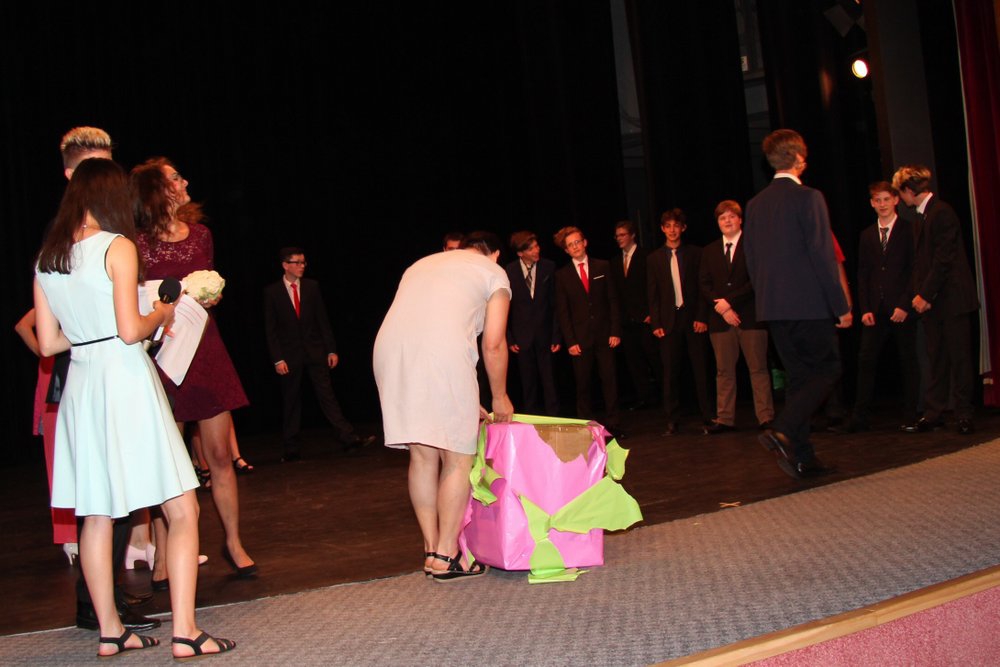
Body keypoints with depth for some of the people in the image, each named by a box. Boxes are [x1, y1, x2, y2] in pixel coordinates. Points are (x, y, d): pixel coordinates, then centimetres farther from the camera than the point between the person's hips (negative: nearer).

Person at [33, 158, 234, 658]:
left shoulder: (46, 259, 10)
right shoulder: (117, 246, -8)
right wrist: (160, 316, 4)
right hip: (125, 379, -7)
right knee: (182, 509, -1)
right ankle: (184, 632, -4)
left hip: (81, 386, 7)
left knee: (96, 515, 13)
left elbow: (48, 342, 10)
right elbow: (130, 330, -15)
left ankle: (110, 632, 21)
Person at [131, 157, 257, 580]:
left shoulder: (200, 234, 11)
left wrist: (210, 297, 2)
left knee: (219, 454, 6)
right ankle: (163, 557, 10)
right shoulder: (140, 245, -6)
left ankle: (234, 543, 18)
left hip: (205, 349, 4)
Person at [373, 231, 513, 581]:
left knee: (422, 455, 15)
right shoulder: (493, 272, 18)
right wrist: (500, 398, 25)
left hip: (389, 350, 6)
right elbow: (493, 345, 9)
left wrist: (466, 402, 36)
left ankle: (431, 550, 21)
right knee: (458, 458, 6)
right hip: (443, 352, -6)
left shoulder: (422, 264, 35)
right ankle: (446, 556, 7)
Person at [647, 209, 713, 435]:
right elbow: (653, 294, 8)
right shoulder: (654, 258, 10)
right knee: (670, 372, 0)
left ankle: (708, 417, 7)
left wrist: (702, 317, -7)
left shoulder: (695, 253, 6)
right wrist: (656, 323, -1)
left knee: (701, 369, 0)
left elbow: (703, 286, 3)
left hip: (693, 317, -1)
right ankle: (672, 421, 5)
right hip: (669, 320, 1)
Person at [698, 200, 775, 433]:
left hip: (750, 317, -3)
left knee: (758, 368, -1)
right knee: (724, 371, 4)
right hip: (721, 319, 4)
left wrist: (729, 300, -12)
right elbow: (704, 285, 9)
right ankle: (725, 419, 7)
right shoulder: (709, 251, 15)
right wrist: (722, 309, -6)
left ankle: (766, 418, 2)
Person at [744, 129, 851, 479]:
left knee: (799, 377, 13)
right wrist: (841, 305, -9)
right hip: (809, 304, -7)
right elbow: (823, 256, -13)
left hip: (773, 306, 7)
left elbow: (750, 260, 13)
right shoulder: (808, 198, -10)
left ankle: (803, 457, 12)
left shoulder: (755, 204, 10)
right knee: (826, 370, 2)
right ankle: (782, 431, -16)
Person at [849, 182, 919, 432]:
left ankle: (910, 417, 11)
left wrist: (905, 305, -12)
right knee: (866, 360, -3)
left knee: (908, 362, 3)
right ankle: (860, 417, 0)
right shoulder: (866, 236, 14)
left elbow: (915, 269, -4)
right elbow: (862, 275, 12)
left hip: (902, 308, -3)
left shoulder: (909, 230, 1)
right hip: (876, 310, 3)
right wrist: (865, 309, 1)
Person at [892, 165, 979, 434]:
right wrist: (919, 294, 5)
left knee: (959, 356, -1)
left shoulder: (942, 212, -13)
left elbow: (944, 259, -17)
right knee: (936, 359, 9)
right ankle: (934, 413, 12)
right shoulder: (922, 217, 15)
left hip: (951, 298, -8)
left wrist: (925, 295, -15)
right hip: (930, 300, 8)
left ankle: (964, 415, 5)